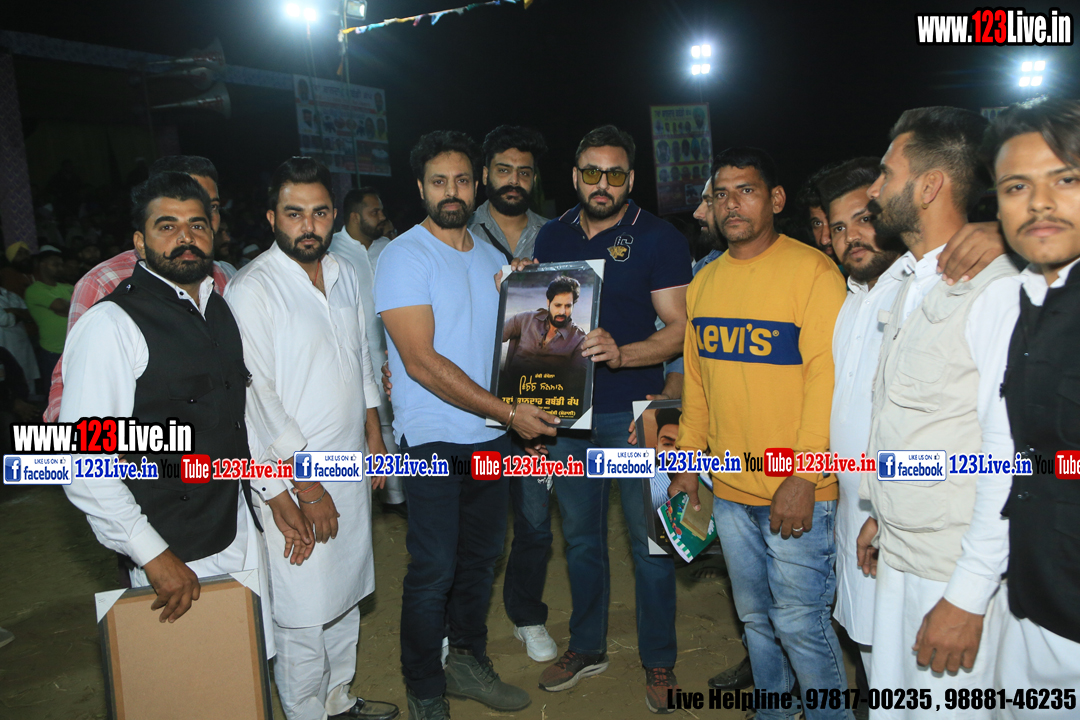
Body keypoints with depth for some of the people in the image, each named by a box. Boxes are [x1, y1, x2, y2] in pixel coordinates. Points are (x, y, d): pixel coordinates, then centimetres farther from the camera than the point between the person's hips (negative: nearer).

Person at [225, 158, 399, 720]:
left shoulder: (343, 276, 8)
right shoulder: (251, 289, -14)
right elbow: (257, 394, -17)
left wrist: (374, 437, 17)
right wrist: (306, 488, -16)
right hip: (293, 478, -7)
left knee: (345, 594, 19)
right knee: (302, 614, 2)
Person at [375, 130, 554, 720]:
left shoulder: (492, 257, 11)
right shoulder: (405, 257, -10)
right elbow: (421, 361, -18)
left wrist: (531, 414, 6)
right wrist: (508, 412, -19)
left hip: (494, 437, 6)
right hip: (433, 440, -6)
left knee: (481, 557, 16)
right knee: (434, 571, 1)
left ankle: (468, 661, 36)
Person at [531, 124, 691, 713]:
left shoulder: (659, 239, -7)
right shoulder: (552, 235, 8)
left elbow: (678, 328, -12)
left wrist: (620, 354, -28)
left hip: (632, 411, -4)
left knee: (649, 541, 6)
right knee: (580, 537, 16)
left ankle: (658, 661, 26)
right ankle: (586, 647, 35)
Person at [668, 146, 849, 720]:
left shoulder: (812, 271, -10)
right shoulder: (704, 283, 9)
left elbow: (827, 377, -16)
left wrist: (804, 477, -19)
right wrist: (688, 459, 13)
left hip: (798, 494, -6)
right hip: (729, 488, 6)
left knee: (799, 623, 2)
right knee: (755, 618, 18)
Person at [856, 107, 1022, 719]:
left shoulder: (997, 290, -19)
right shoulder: (912, 283, 10)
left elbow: (1010, 457, -22)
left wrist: (968, 597, -20)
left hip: (958, 573, -8)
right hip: (897, 554, 8)